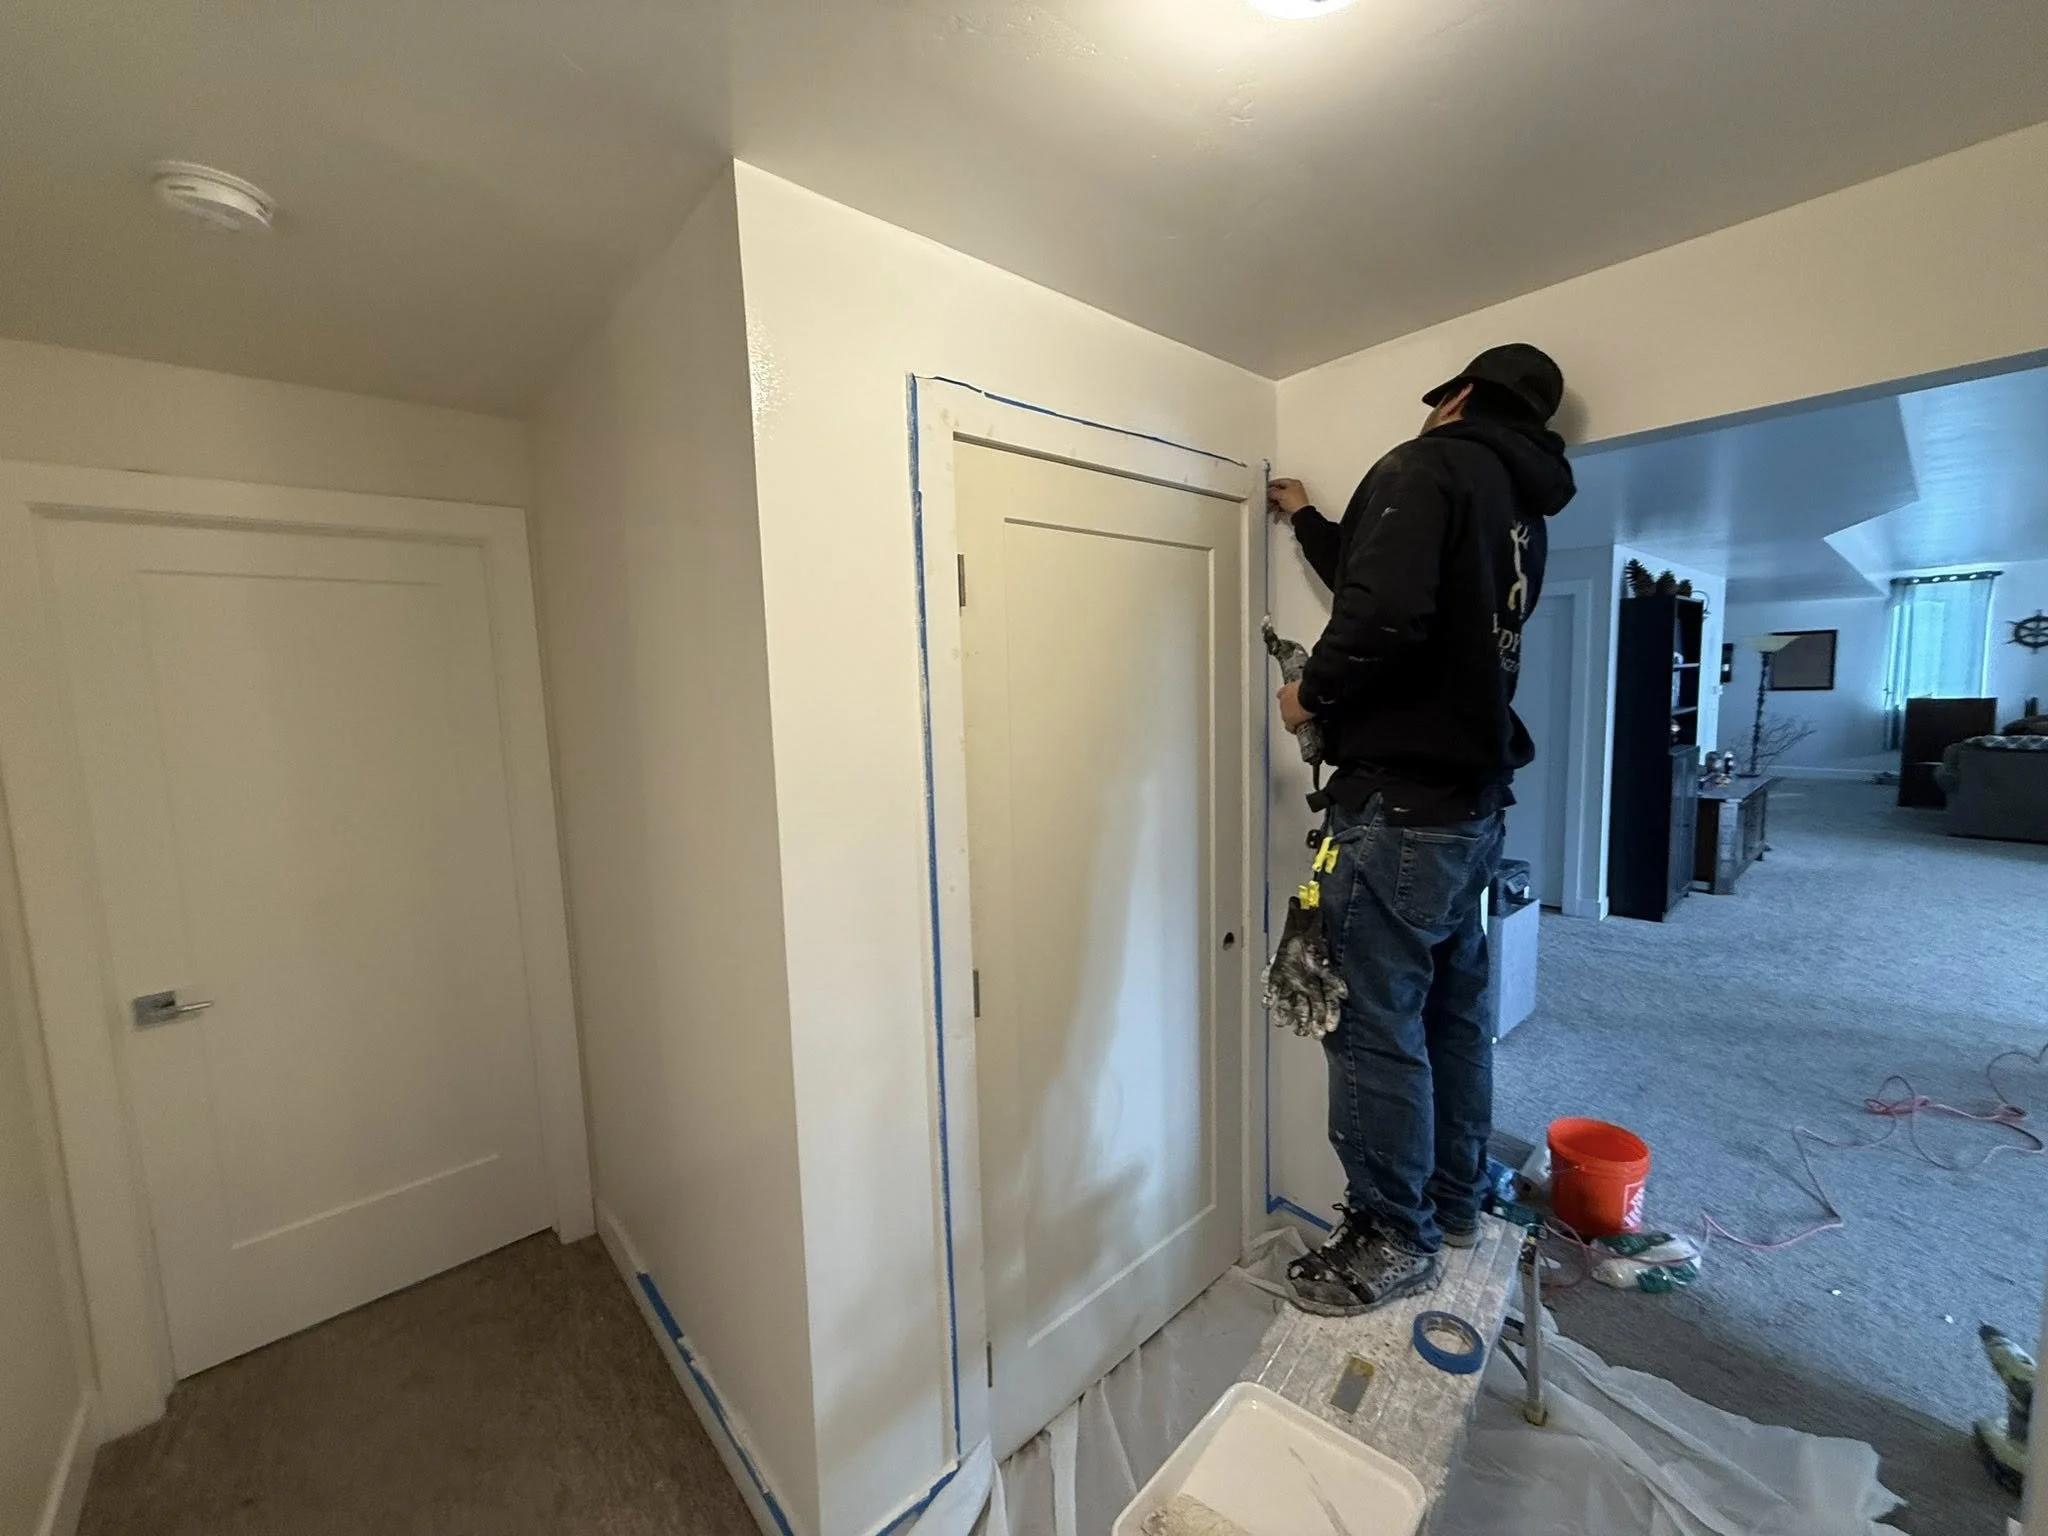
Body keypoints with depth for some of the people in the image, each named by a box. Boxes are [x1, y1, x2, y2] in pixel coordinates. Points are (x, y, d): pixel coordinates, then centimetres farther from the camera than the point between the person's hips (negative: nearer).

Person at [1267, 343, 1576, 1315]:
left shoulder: (1427, 467, -8)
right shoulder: (1522, 513, 19)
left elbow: (1385, 612, -27)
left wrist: (1313, 694, -9)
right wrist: (1308, 522, 41)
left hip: (1400, 806, -10)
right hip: (1474, 805, 10)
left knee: (1377, 1027, 2)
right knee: (1454, 1015, 18)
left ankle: (1395, 1240, 18)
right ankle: (1453, 1205, 34)